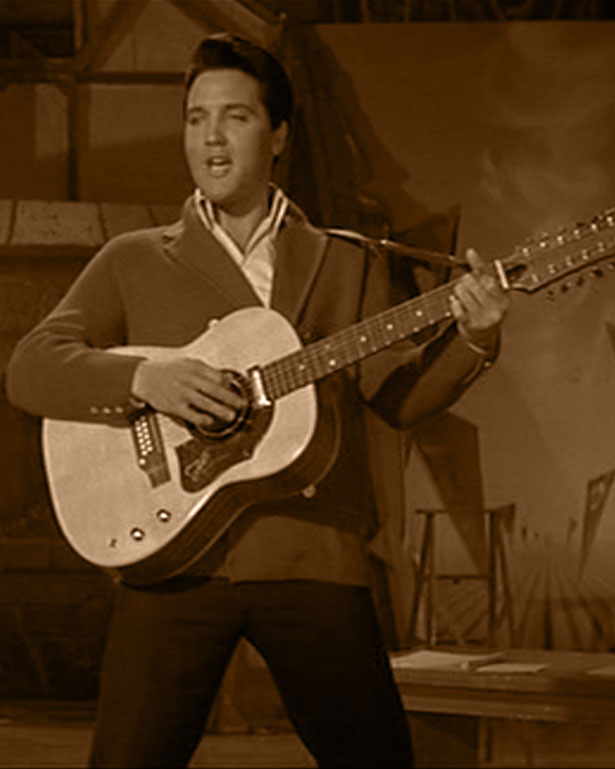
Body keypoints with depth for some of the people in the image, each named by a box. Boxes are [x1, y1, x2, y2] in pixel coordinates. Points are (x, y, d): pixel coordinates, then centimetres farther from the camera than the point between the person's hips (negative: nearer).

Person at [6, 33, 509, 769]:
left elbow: (398, 394, 6)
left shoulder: (346, 265, 15)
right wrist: (144, 378, -15)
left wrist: (472, 337, -14)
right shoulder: (133, 261, 11)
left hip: (314, 559, 1)